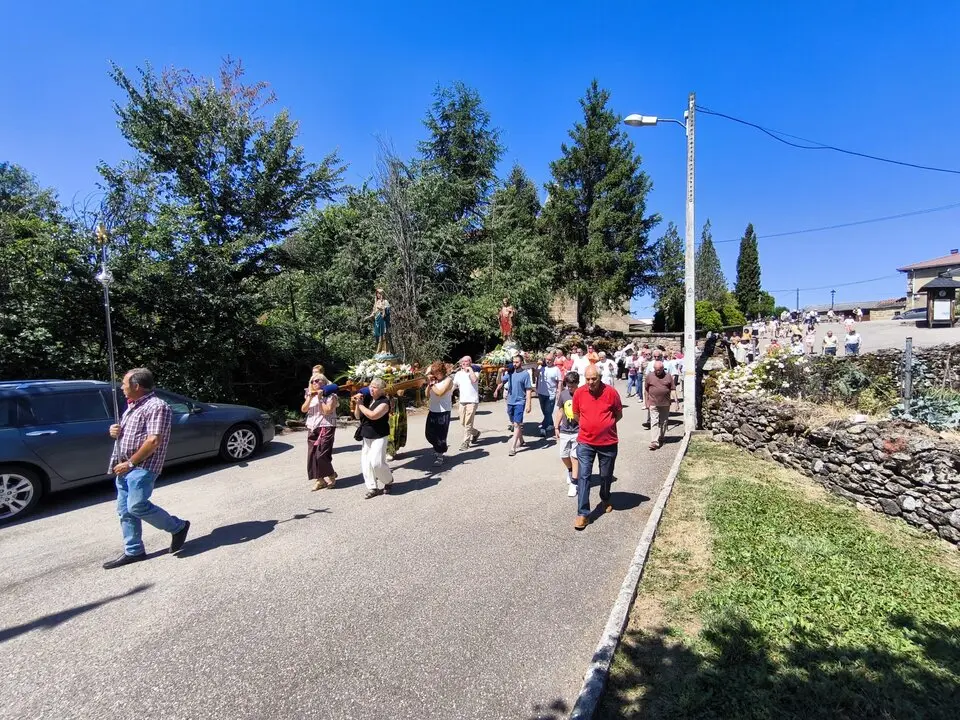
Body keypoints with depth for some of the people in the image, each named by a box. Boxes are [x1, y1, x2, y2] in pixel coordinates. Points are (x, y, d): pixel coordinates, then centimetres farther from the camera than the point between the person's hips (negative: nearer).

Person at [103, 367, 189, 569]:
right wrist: (115, 431, 5)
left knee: (137, 506, -14)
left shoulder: (157, 406, -14)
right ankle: (133, 551, 19)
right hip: (125, 467, 10)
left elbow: (154, 441, -21)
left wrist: (130, 463, -18)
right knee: (125, 510, 9)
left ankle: (178, 526, 4)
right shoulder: (132, 406, 17)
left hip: (142, 467, -10)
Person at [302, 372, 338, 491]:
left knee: (321, 455, -13)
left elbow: (327, 411, -15)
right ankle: (319, 479, 13)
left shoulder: (330, 395, -4)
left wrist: (320, 398, -13)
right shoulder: (310, 395, 15)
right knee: (312, 455, 3)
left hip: (326, 427, -6)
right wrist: (310, 398, -10)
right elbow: (303, 410, 2)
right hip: (312, 428, 6)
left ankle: (331, 475, 10)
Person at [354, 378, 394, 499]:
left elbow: (372, 415, -28)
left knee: (376, 463, -12)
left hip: (379, 436, -7)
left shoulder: (384, 402, -14)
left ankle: (388, 481, 15)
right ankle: (372, 488, 16)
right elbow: (357, 416, 9)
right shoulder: (367, 398, 5)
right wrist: (358, 404, -8)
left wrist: (360, 404, -18)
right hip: (365, 436, 7)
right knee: (365, 463, 6)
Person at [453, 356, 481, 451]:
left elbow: (474, 380, -27)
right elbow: (454, 385, 18)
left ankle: (465, 442, 3)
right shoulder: (458, 373, 10)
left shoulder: (474, 372, -5)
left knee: (468, 423, -6)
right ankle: (475, 433, 34)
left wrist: (470, 369, -17)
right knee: (462, 423, 11)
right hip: (462, 401, 6)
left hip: (472, 401, -6)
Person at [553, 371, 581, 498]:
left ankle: (573, 483, 7)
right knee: (564, 456, 13)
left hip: (578, 431, -5)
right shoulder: (563, 394, 1)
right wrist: (556, 427, 11)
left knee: (575, 457, -1)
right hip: (564, 431, 5)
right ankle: (570, 471, 42)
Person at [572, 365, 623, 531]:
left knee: (606, 476, 17)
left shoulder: (611, 392, -11)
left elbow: (618, 414, 4)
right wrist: (589, 425, 8)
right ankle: (583, 514, -1)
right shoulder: (579, 393, -7)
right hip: (585, 442, 0)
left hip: (608, 443, 0)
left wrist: (606, 425, 1)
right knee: (583, 476, -5)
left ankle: (605, 500, 45)